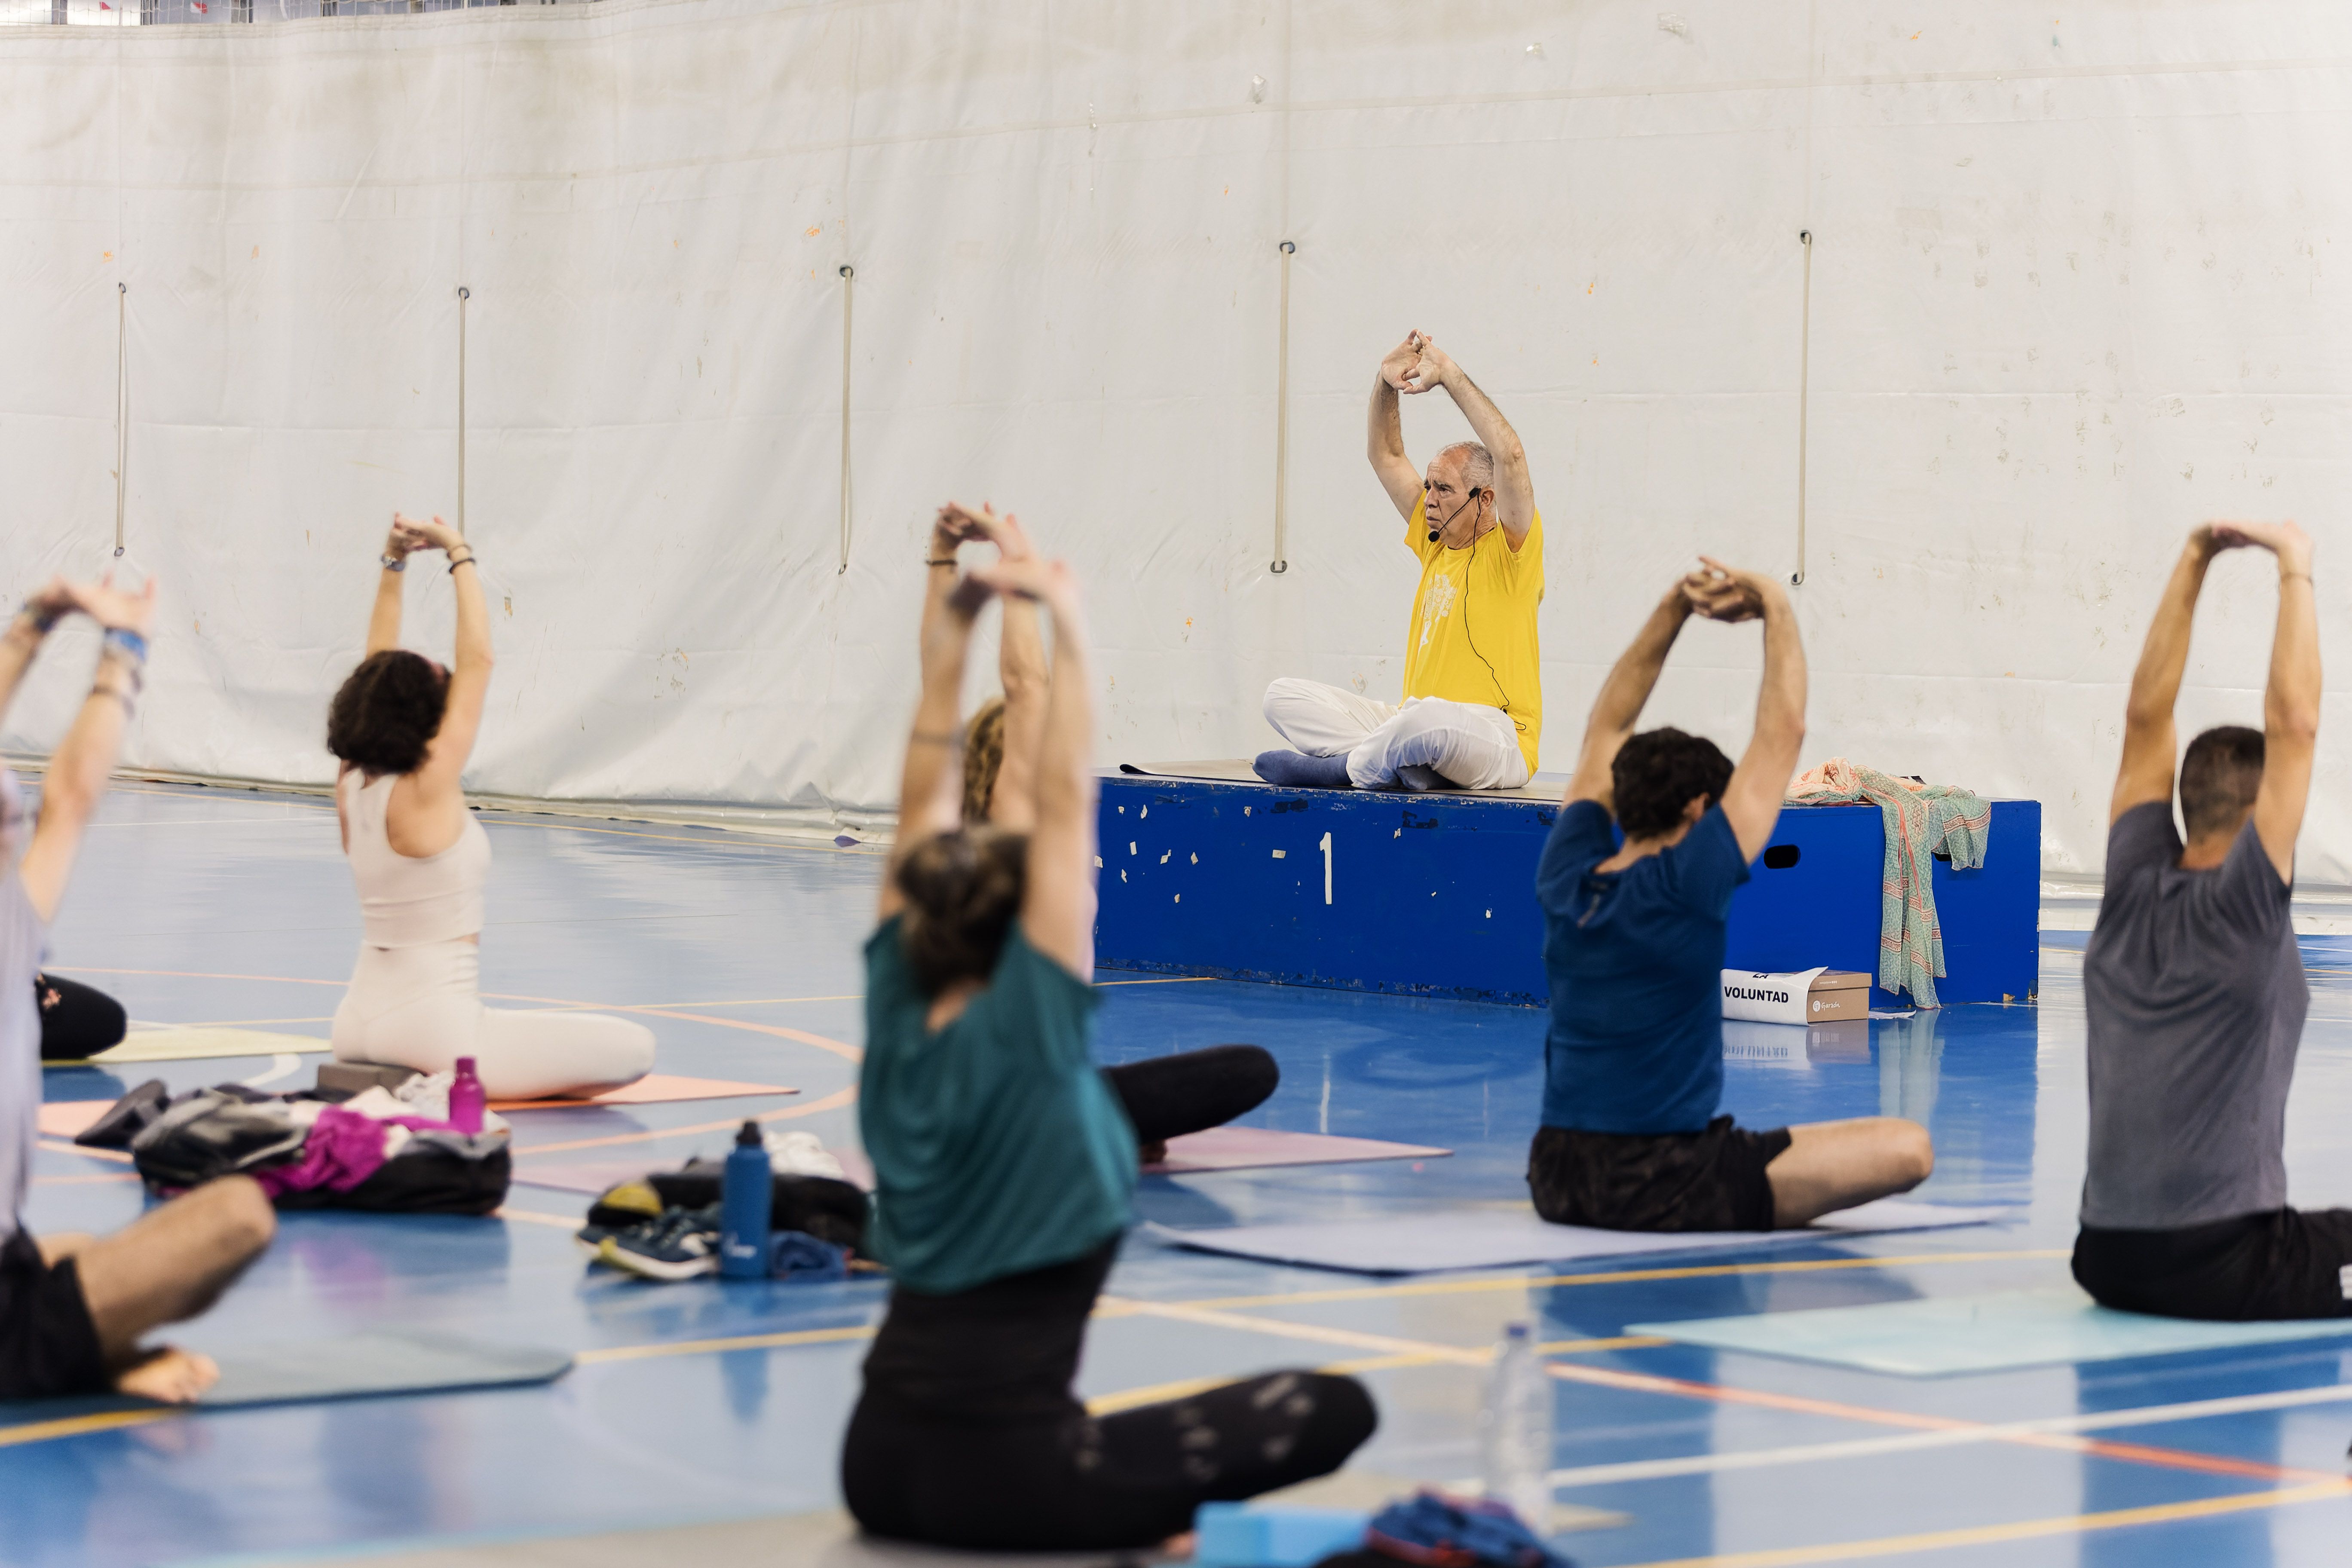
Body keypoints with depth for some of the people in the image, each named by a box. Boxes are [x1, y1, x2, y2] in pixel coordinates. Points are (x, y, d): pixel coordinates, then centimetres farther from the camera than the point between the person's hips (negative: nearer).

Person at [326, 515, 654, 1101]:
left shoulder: (352, 786, 2)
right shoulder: (426, 790, -17)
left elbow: (378, 671, 13)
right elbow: (477, 662, -14)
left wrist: (394, 566, 12)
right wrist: (460, 557, -6)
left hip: (358, 1025, 10)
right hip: (432, 1026, -10)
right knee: (634, 1048, -13)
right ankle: (459, 1090, -9)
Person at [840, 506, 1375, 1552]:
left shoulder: (898, 1025, 5)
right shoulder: (1025, 1035, -11)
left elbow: (923, 817, 11)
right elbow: (1066, 800, -11)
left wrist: (949, 642, 11)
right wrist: (1067, 630, -7)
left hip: (880, 1467, 7)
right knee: (1337, 1409, 0)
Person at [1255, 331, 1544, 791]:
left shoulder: (1510, 549, -2)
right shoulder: (1436, 544, 19)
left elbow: (1510, 455, -18)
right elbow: (1387, 457, 25)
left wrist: (1449, 374, -13)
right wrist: (1386, 382, 9)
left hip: (1496, 743, -8)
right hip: (1419, 728, 8)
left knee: (1430, 718, -45)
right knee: (1285, 696, -5)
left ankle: (1351, 766, -17)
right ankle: (1406, 764, -25)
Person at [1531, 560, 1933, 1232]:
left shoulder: (1565, 878, 2)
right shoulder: (1685, 886, -15)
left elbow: (1606, 734, 16)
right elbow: (1782, 734, -9)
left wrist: (1673, 610, 14)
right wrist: (1777, 610, 1)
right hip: (1661, 1189, -8)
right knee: (1907, 1149, -10)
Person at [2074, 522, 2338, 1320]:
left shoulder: (2132, 890, 4)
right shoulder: (2242, 908, -13)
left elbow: (2146, 715, 10)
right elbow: (2293, 725, -17)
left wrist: (2194, 565, 8)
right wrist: (2294, 572, -10)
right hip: (2222, 1269, -8)